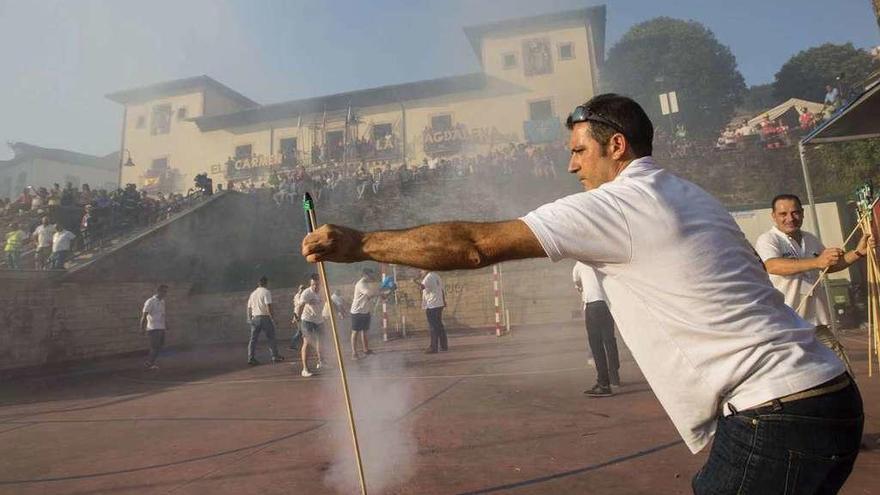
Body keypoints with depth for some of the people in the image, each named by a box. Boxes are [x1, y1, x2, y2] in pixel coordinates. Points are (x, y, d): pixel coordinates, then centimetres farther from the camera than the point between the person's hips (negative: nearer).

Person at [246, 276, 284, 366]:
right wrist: (272, 317, -13)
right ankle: (275, 356, 10)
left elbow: (249, 307, 17)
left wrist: (249, 318, 25)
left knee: (253, 339, 7)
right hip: (265, 317, -6)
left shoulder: (253, 293, 15)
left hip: (255, 318, 6)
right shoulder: (266, 292, -7)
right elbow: (268, 306, -16)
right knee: (271, 338, 4)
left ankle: (251, 358, 4)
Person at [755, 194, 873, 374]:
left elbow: (830, 266, 27)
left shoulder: (811, 239, 15)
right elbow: (773, 266, -31)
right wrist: (817, 262, -41)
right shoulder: (767, 240, -11)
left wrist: (858, 253, 11)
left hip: (817, 322, 8)